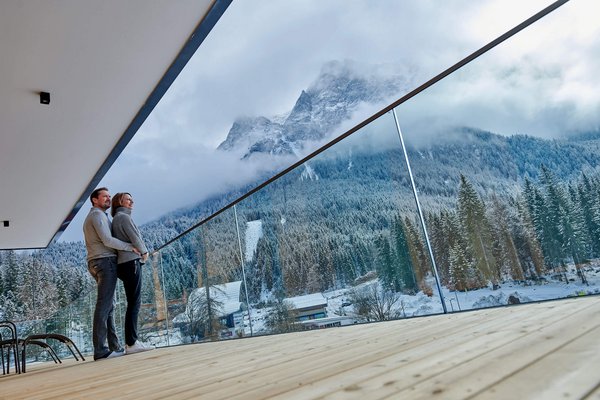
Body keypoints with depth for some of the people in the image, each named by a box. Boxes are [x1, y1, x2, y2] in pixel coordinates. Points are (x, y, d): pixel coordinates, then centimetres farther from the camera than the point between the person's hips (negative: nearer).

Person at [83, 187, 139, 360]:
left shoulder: (92, 217, 27)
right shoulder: (97, 214, -5)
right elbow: (107, 240, -17)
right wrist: (130, 247, -12)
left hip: (98, 262, 10)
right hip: (105, 261, -10)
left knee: (108, 306, 7)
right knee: (103, 306, -12)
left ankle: (115, 347, 9)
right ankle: (100, 350, -13)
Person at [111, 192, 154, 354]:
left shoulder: (116, 219, 23)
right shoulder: (123, 216, -5)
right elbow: (135, 237, -13)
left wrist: (140, 253, 8)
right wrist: (144, 251, 4)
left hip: (124, 263, 10)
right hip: (131, 262, -10)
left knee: (133, 303, 9)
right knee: (134, 303, -9)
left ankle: (131, 342, 10)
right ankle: (131, 343, -9)